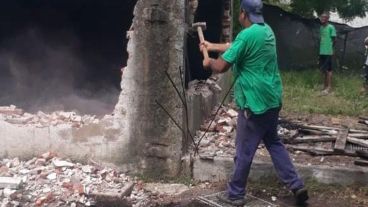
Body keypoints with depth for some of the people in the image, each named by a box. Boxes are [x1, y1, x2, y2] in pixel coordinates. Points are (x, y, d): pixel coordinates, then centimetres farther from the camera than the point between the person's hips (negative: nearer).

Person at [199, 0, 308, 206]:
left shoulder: (247, 35, -19)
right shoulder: (267, 30, 10)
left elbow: (221, 67, -17)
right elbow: (235, 47, 25)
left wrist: (209, 62, 4)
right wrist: (213, 46, 33)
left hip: (255, 101, -9)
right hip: (272, 98, 9)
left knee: (245, 151, 4)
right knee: (274, 142, 20)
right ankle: (297, 185, 18)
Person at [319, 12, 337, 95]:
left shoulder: (331, 27, -9)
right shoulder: (321, 27, 13)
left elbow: (334, 40, -6)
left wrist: (330, 47, 1)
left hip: (328, 52, -7)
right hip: (321, 52, 7)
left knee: (328, 70, -3)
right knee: (323, 69, 11)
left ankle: (329, 87, 1)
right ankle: (325, 86, 20)